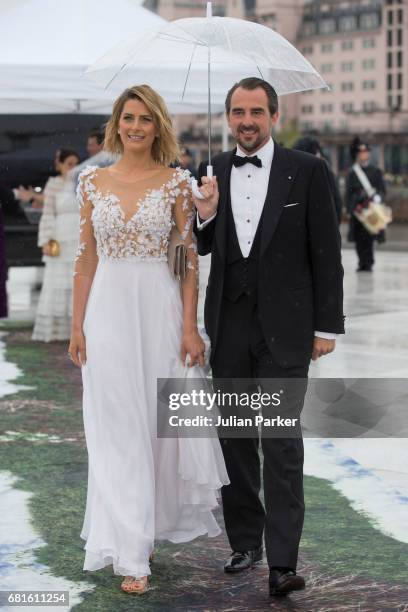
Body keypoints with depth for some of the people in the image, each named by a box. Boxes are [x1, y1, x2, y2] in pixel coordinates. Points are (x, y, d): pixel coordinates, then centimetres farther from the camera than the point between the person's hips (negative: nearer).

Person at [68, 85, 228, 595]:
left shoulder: (175, 182, -1)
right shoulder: (93, 182, 5)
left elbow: (190, 258, -2)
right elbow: (86, 259, 6)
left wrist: (190, 327, -8)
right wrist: (77, 325, 2)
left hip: (160, 309, -1)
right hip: (108, 309, 1)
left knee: (161, 422, 7)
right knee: (118, 431, 2)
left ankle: (151, 524, 27)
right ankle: (131, 552, 9)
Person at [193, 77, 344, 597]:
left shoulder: (306, 171, -4)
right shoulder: (214, 171, 6)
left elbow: (326, 252, -2)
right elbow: (204, 249, 13)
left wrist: (327, 326, -5)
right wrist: (206, 215, -9)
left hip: (284, 327, -4)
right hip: (228, 324, 4)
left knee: (281, 442, -8)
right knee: (235, 437, 11)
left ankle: (282, 563, -7)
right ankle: (244, 543, 24)